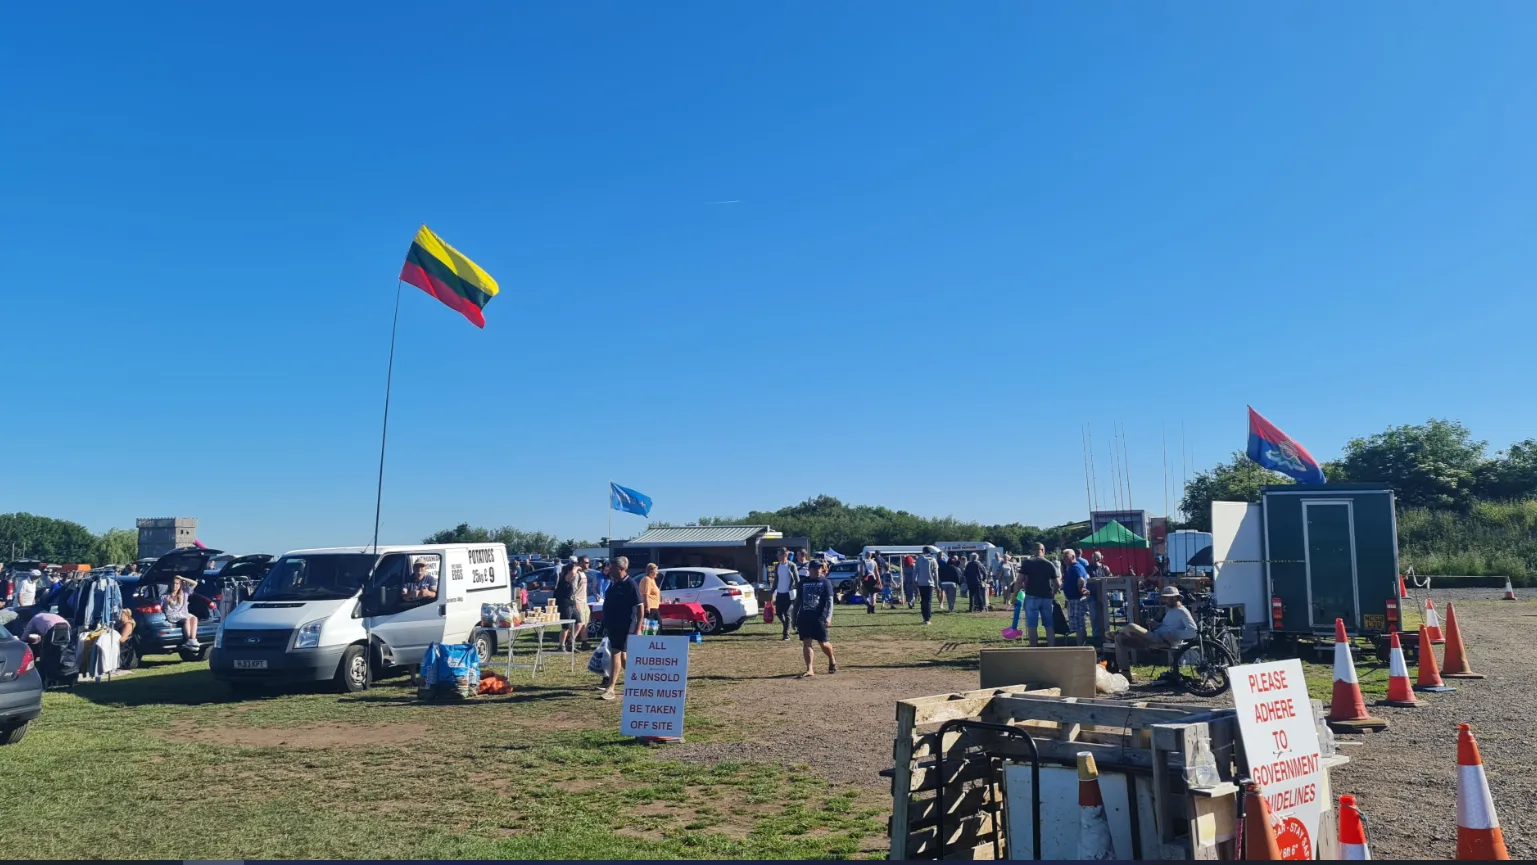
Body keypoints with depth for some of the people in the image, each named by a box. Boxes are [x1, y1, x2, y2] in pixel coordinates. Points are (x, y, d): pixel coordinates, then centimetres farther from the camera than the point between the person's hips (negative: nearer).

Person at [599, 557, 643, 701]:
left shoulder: (629, 585, -14)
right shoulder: (613, 584, 10)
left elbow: (640, 607, -15)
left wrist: (637, 629, -19)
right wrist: (606, 625, 20)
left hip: (624, 627, -8)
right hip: (612, 626, 8)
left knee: (616, 655, -9)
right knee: (620, 655, 15)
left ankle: (610, 688, -8)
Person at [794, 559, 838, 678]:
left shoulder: (825, 582, 0)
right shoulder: (803, 583, 11)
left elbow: (830, 601, -7)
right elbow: (798, 601, 16)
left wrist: (828, 617, -19)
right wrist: (795, 617, 14)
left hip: (819, 617, -3)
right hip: (804, 617, 4)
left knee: (823, 643, 2)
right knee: (806, 643, -3)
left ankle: (832, 661, 30)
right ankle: (809, 670, 0)